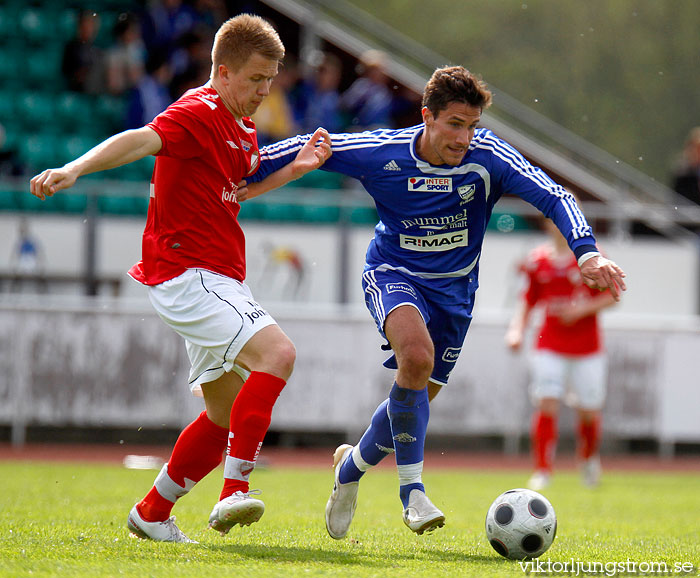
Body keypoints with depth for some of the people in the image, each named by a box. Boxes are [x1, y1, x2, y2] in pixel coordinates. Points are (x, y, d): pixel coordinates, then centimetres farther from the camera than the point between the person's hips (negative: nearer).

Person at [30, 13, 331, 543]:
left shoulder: (242, 129, 17)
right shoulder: (197, 113, -12)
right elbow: (140, 141, -30)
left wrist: (297, 168, 19)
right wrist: (73, 170, -46)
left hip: (220, 281, 10)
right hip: (188, 274, -10)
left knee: (228, 414, 12)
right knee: (277, 352, -26)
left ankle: (153, 514, 23)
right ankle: (235, 492, -30)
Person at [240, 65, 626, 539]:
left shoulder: (488, 157, -20)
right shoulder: (382, 153, -19)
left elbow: (552, 197, -28)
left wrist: (588, 253, -43)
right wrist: (245, 180, -2)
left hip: (454, 287, 3)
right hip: (392, 273, -3)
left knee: (416, 399, 8)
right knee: (416, 354, -33)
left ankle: (352, 464, 40)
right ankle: (412, 490, -24)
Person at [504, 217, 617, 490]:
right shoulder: (537, 260, 3)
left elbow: (611, 296, -1)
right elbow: (528, 301, 12)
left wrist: (583, 309, -16)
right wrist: (516, 330, -3)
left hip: (588, 347, -1)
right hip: (550, 346, 1)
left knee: (589, 411, 2)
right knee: (547, 404, -13)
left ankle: (589, 457, 32)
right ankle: (542, 471, -7)